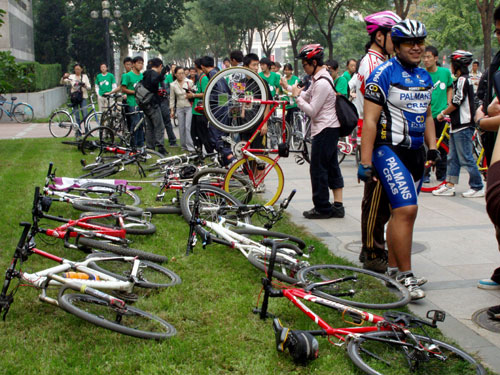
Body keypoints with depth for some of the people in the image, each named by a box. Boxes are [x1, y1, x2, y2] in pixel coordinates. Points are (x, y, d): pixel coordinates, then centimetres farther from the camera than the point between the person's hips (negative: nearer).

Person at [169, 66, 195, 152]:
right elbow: (172, 98, 8)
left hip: (189, 107, -2)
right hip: (179, 108, 3)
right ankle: (184, 146, 16)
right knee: (181, 128, 5)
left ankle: (190, 147, -9)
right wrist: (172, 110, 6)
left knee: (187, 127, -11)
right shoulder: (173, 85, 2)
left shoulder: (189, 82, -3)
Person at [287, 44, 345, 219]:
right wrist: (290, 88, 12)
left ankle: (322, 208, 3)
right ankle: (337, 206, 15)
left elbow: (312, 111, -19)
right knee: (332, 167, 11)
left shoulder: (322, 83, -20)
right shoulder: (320, 78, 12)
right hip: (330, 128, 10)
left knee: (318, 169, -4)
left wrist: (297, 96, -10)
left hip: (325, 130, -10)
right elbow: (308, 96, 20)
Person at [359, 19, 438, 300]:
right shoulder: (384, 74, -10)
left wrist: (433, 148, 14)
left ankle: (393, 269, 22)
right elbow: (370, 120, -13)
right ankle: (405, 276, -9)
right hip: (389, 150, -8)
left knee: (402, 211, 12)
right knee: (407, 209, -17)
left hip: (415, 152, 8)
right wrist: (365, 163, -17)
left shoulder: (425, 77, 13)